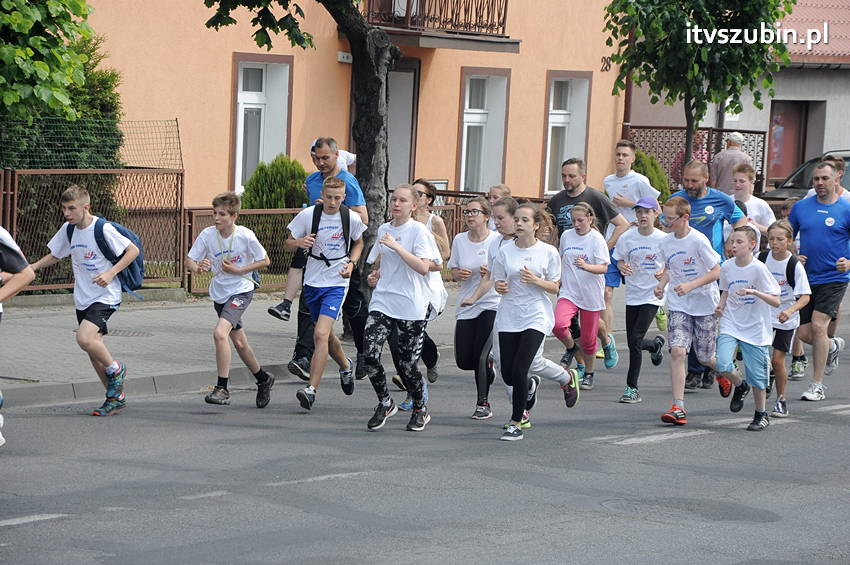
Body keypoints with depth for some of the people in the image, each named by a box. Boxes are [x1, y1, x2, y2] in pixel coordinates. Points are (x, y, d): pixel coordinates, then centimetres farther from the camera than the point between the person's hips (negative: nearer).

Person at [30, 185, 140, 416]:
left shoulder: (103, 229, -16)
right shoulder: (68, 230, 4)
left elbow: (133, 251, -11)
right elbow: (55, 255, 19)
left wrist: (110, 273, -21)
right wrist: (34, 266, 2)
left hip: (105, 296, -7)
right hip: (82, 299, 7)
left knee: (84, 338, -26)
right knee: (94, 352, 8)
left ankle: (115, 369, 0)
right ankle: (116, 396, 21)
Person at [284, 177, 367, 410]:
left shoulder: (351, 218, -7)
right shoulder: (307, 215, -7)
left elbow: (358, 243, 13)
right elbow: (288, 244, 1)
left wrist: (351, 263, -4)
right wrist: (299, 242, -22)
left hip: (337, 283, -3)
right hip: (312, 282, 3)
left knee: (321, 334, -18)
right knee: (326, 336, 18)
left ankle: (311, 390, -19)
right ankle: (345, 365, 49)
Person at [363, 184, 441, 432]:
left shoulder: (419, 231, -6)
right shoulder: (384, 229, 13)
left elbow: (423, 267, -19)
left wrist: (396, 246, -21)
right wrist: (375, 275, 9)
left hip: (411, 307, -5)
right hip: (382, 302, 5)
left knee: (407, 363, -1)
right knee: (370, 353, -12)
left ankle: (420, 409, 24)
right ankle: (385, 403, 9)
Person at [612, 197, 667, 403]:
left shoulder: (663, 239, -7)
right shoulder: (627, 237, -1)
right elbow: (619, 259, 9)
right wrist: (623, 267, -13)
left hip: (652, 295, -4)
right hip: (633, 294, 4)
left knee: (635, 340, -13)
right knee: (632, 342, 7)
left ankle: (632, 387, -2)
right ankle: (656, 344, 44)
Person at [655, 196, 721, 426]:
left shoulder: (699, 240, -16)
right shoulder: (665, 243, 1)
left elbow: (716, 272, -13)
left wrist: (690, 286, -23)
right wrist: (661, 284, -2)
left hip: (705, 305, -3)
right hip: (678, 306, 4)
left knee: (705, 358, 5)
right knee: (677, 351, -15)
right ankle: (678, 407, -15)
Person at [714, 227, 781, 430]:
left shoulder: (758, 268, -14)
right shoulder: (727, 266, 1)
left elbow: (775, 301, -16)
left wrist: (754, 292, -30)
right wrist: (721, 305, 2)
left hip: (756, 329, -3)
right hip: (730, 325, 3)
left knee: (756, 376, 1)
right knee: (722, 364, -19)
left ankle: (761, 415, 24)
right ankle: (740, 385, 14)